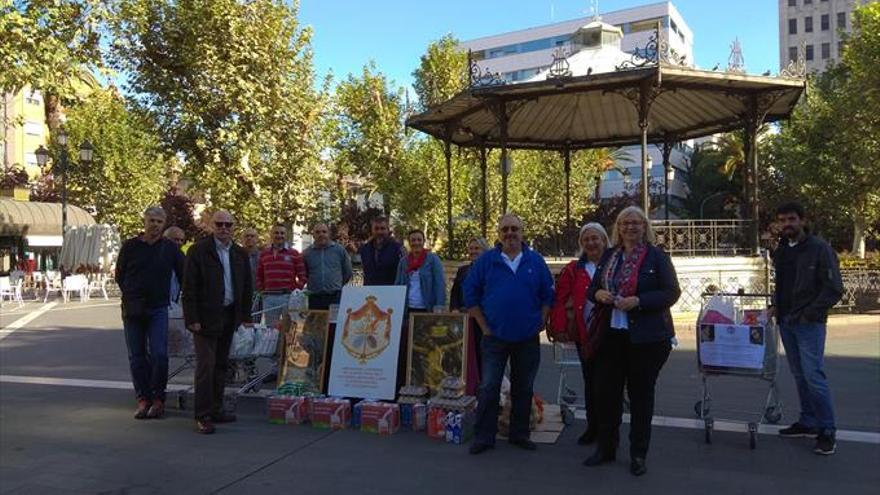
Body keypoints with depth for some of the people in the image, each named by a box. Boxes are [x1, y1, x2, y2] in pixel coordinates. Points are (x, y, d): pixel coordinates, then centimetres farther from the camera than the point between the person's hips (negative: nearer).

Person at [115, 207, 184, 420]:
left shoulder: (170, 248, 3)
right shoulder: (130, 246, 4)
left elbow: (183, 276, 9)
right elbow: (119, 275, 13)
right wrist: (131, 296, 8)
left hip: (158, 309, -1)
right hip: (132, 310, 1)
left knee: (159, 355, -10)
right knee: (137, 356, 5)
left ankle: (157, 398, 4)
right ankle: (143, 399, 14)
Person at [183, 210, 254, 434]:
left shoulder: (240, 254, 10)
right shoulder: (198, 250, -6)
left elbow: (247, 287, 14)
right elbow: (189, 287, -9)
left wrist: (245, 315, 8)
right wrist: (192, 319, -14)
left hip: (229, 316, 6)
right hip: (206, 317, -6)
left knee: (221, 364, 12)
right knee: (206, 365, -7)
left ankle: (215, 409, 23)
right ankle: (202, 416, 0)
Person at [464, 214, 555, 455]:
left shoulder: (535, 261, 3)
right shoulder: (486, 260, 0)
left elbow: (548, 295, 7)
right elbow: (470, 293, 2)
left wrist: (540, 322, -1)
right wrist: (484, 327, -2)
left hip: (528, 338, 2)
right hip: (495, 337, -1)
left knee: (523, 388, 11)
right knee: (489, 388, 0)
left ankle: (519, 434, 25)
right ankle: (483, 436, 11)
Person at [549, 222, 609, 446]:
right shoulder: (574, 269, 4)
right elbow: (560, 300, 0)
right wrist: (560, 328, -8)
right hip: (585, 334, 2)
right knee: (590, 382, 12)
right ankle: (593, 427, 25)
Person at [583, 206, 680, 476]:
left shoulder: (657, 256, -4)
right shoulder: (608, 256, 10)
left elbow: (671, 292, -9)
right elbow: (592, 289, 13)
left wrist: (638, 301, -21)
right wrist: (598, 294, -10)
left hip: (645, 337, -4)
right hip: (610, 334, 4)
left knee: (641, 394, 8)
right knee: (606, 391, 7)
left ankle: (638, 455, 20)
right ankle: (605, 448, 23)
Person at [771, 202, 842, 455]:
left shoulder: (820, 248, -9)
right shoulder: (780, 251, 12)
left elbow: (834, 289, -12)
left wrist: (809, 314, -15)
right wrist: (776, 305, 9)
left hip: (809, 324, -7)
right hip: (785, 323, 7)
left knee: (814, 375, -9)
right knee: (799, 375, 12)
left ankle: (827, 431, 1)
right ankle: (807, 422, 22)